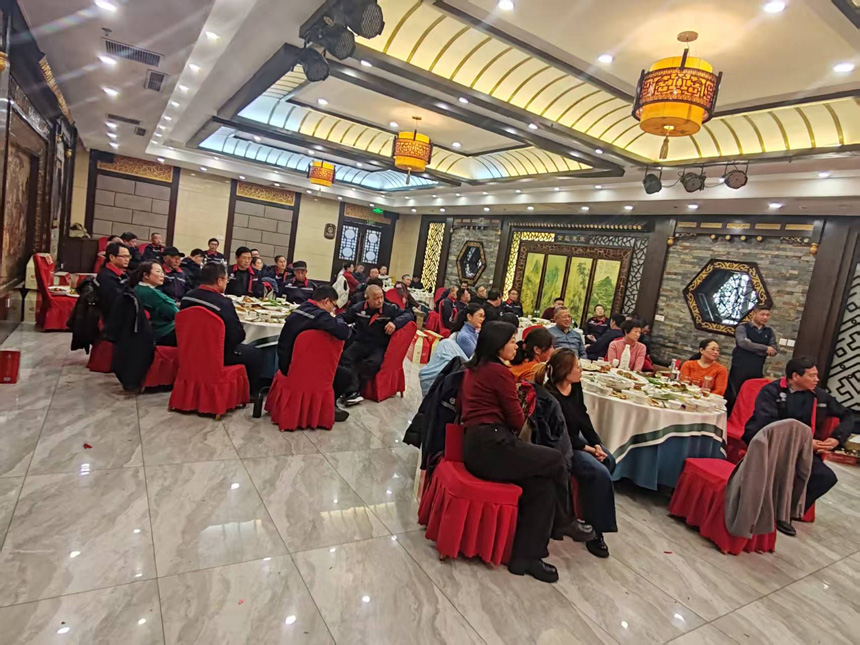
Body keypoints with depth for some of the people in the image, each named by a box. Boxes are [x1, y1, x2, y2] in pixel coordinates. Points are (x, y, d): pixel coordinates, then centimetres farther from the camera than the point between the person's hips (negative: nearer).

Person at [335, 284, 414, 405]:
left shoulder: (390, 308, -4)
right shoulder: (358, 308, 3)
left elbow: (409, 314, -5)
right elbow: (344, 318, 19)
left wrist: (395, 323, -21)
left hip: (379, 347, -2)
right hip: (360, 343, 2)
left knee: (373, 363, -33)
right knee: (345, 357, -27)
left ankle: (348, 390, -22)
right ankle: (352, 390, -31)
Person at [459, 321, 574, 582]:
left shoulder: (474, 368, 15)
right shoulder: (499, 372, -11)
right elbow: (517, 419, -7)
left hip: (477, 445, 9)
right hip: (492, 446, -9)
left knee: (543, 484, 4)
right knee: (556, 460, 2)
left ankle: (525, 555, 4)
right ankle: (560, 523, 23)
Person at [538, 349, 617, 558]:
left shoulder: (576, 386, -3)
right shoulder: (550, 396, -26)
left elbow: (584, 418, 4)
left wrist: (596, 444, -6)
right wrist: (588, 449, -17)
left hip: (574, 438, 9)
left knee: (609, 460, 1)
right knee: (600, 474, -18)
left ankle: (590, 516, 17)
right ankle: (595, 531, -4)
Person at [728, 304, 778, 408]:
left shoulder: (769, 332, 14)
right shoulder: (742, 327, -1)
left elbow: (775, 350, 4)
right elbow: (743, 342, -18)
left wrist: (753, 349, -9)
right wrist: (765, 348, -13)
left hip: (757, 371, 4)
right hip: (740, 368, -4)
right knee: (733, 395, -2)